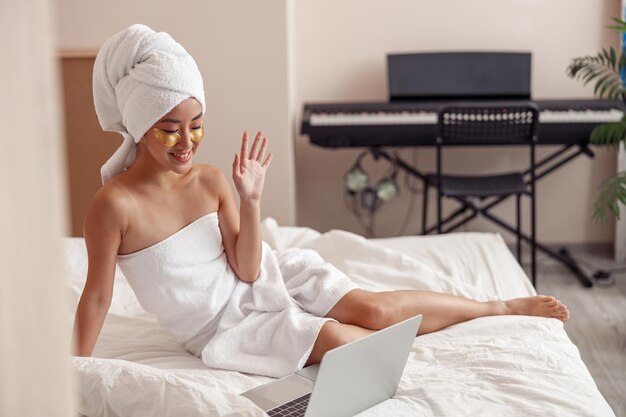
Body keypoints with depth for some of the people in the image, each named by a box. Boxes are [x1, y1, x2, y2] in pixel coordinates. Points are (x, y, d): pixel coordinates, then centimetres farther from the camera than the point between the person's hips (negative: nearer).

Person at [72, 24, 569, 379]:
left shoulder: (211, 181, -8)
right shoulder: (114, 204, -21)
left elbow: (247, 269, -6)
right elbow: (97, 296, -13)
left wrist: (250, 199, -18)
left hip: (263, 279, 3)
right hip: (220, 325, -3)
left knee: (373, 308, -12)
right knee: (332, 336, -25)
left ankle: (505, 306, 4)